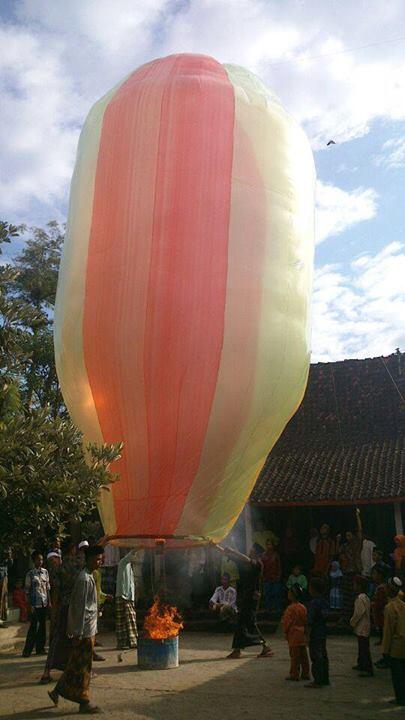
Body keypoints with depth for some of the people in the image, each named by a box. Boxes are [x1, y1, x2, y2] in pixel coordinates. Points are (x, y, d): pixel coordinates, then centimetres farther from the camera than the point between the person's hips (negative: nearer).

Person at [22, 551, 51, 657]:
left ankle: (40, 648, 19)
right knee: (33, 626, -2)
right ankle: (27, 650, 8)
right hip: (35, 604, -4)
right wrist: (30, 606, -9)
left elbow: (48, 588, 10)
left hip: (44, 603, 4)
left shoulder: (45, 572, 5)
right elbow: (27, 591, -5)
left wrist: (49, 601, 7)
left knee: (42, 625, 9)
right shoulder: (30, 574, -8)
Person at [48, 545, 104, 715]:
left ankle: (58, 691, 27)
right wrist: (79, 633, -20)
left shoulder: (88, 576, 10)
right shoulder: (85, 579, -21)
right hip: (86, 630, -9)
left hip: (88, 629, 9)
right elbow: (81, 607, -22)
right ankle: (84, 702, 11)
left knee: (76, 665, 18)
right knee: (83, 667, 1)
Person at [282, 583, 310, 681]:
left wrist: (285, 631, 0)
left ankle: (294, 674, 5)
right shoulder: (303, 607, 5)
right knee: (304, 656, 12)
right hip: (303, 635, 8)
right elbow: (306, 621, 11)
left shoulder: (291, 608, -18)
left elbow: (287, 622, -14)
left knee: (294, 656, 0)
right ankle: (305, 674, 18)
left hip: (294, 635, -7)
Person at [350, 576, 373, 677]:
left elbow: (360, 612, -25)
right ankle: (361, 664, 34)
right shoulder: (365, 597, 10)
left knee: (364, 649, -6)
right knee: (362, 647, 21)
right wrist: (353, 621, 15)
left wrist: (352, 622, -12)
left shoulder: (360, 598, -21)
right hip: (363, 627, 10)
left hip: (362, 628, -10)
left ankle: (369, 670, -4)